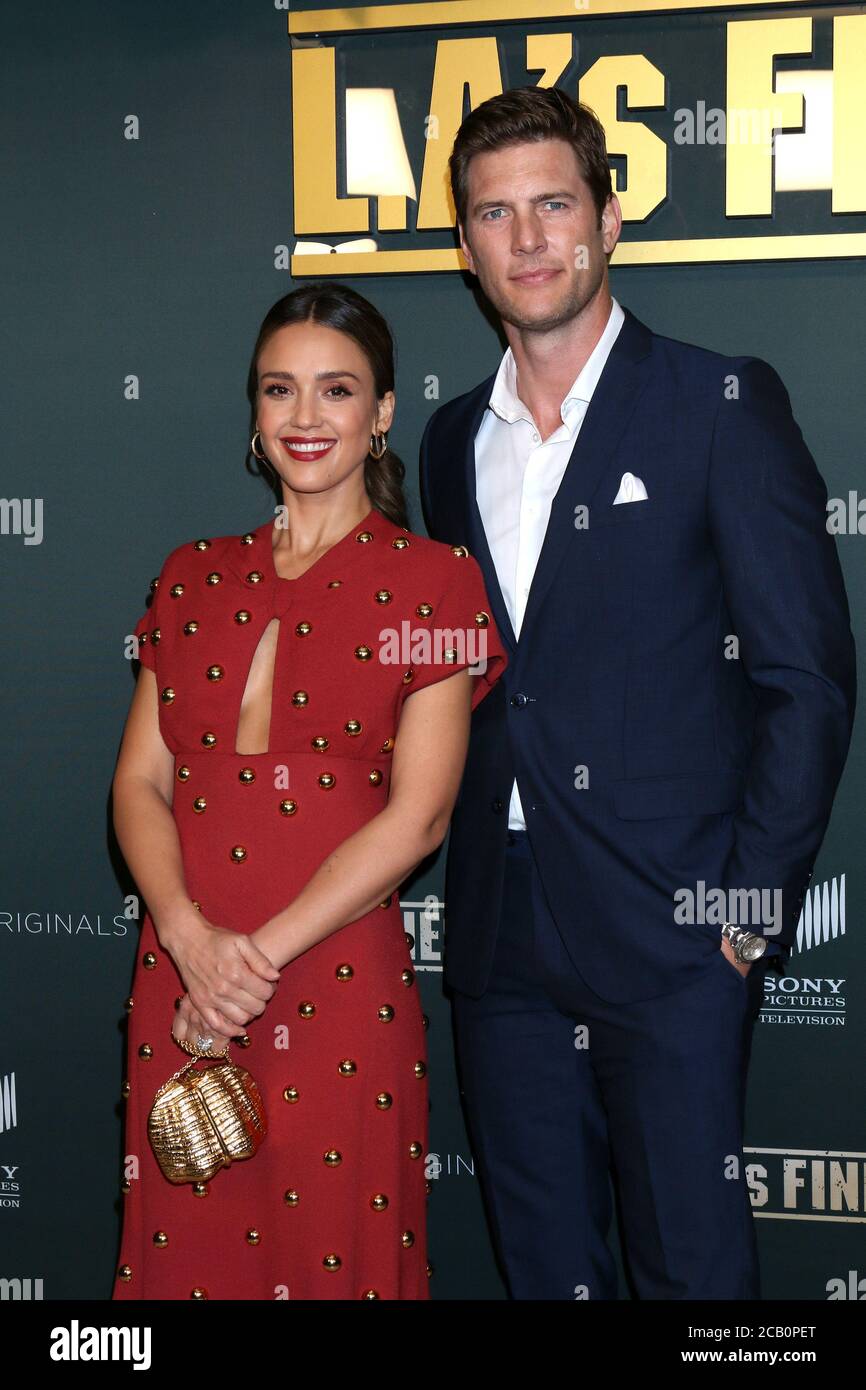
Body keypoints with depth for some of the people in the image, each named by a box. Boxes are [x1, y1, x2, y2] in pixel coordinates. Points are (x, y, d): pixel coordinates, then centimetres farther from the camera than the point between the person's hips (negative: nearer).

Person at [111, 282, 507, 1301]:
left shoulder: (432, 582, -2)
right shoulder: (196, 577, 11)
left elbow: (418, 814, -9)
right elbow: (139, 780, 6)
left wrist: (261, 954, -14)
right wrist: (191, 935, -12)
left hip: (338, 991, -4)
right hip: (180, 986, 4)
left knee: (332, 1258, 5)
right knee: (182, 1253, 12)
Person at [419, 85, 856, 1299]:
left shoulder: (722, 407, -4)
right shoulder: (455, 439, 13)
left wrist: (753, 909, -11)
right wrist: (471, 885, 8)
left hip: (670, 933, -5)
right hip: (503, 940, 5)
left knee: (692, 1264, 2)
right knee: (543, 1262, 14)